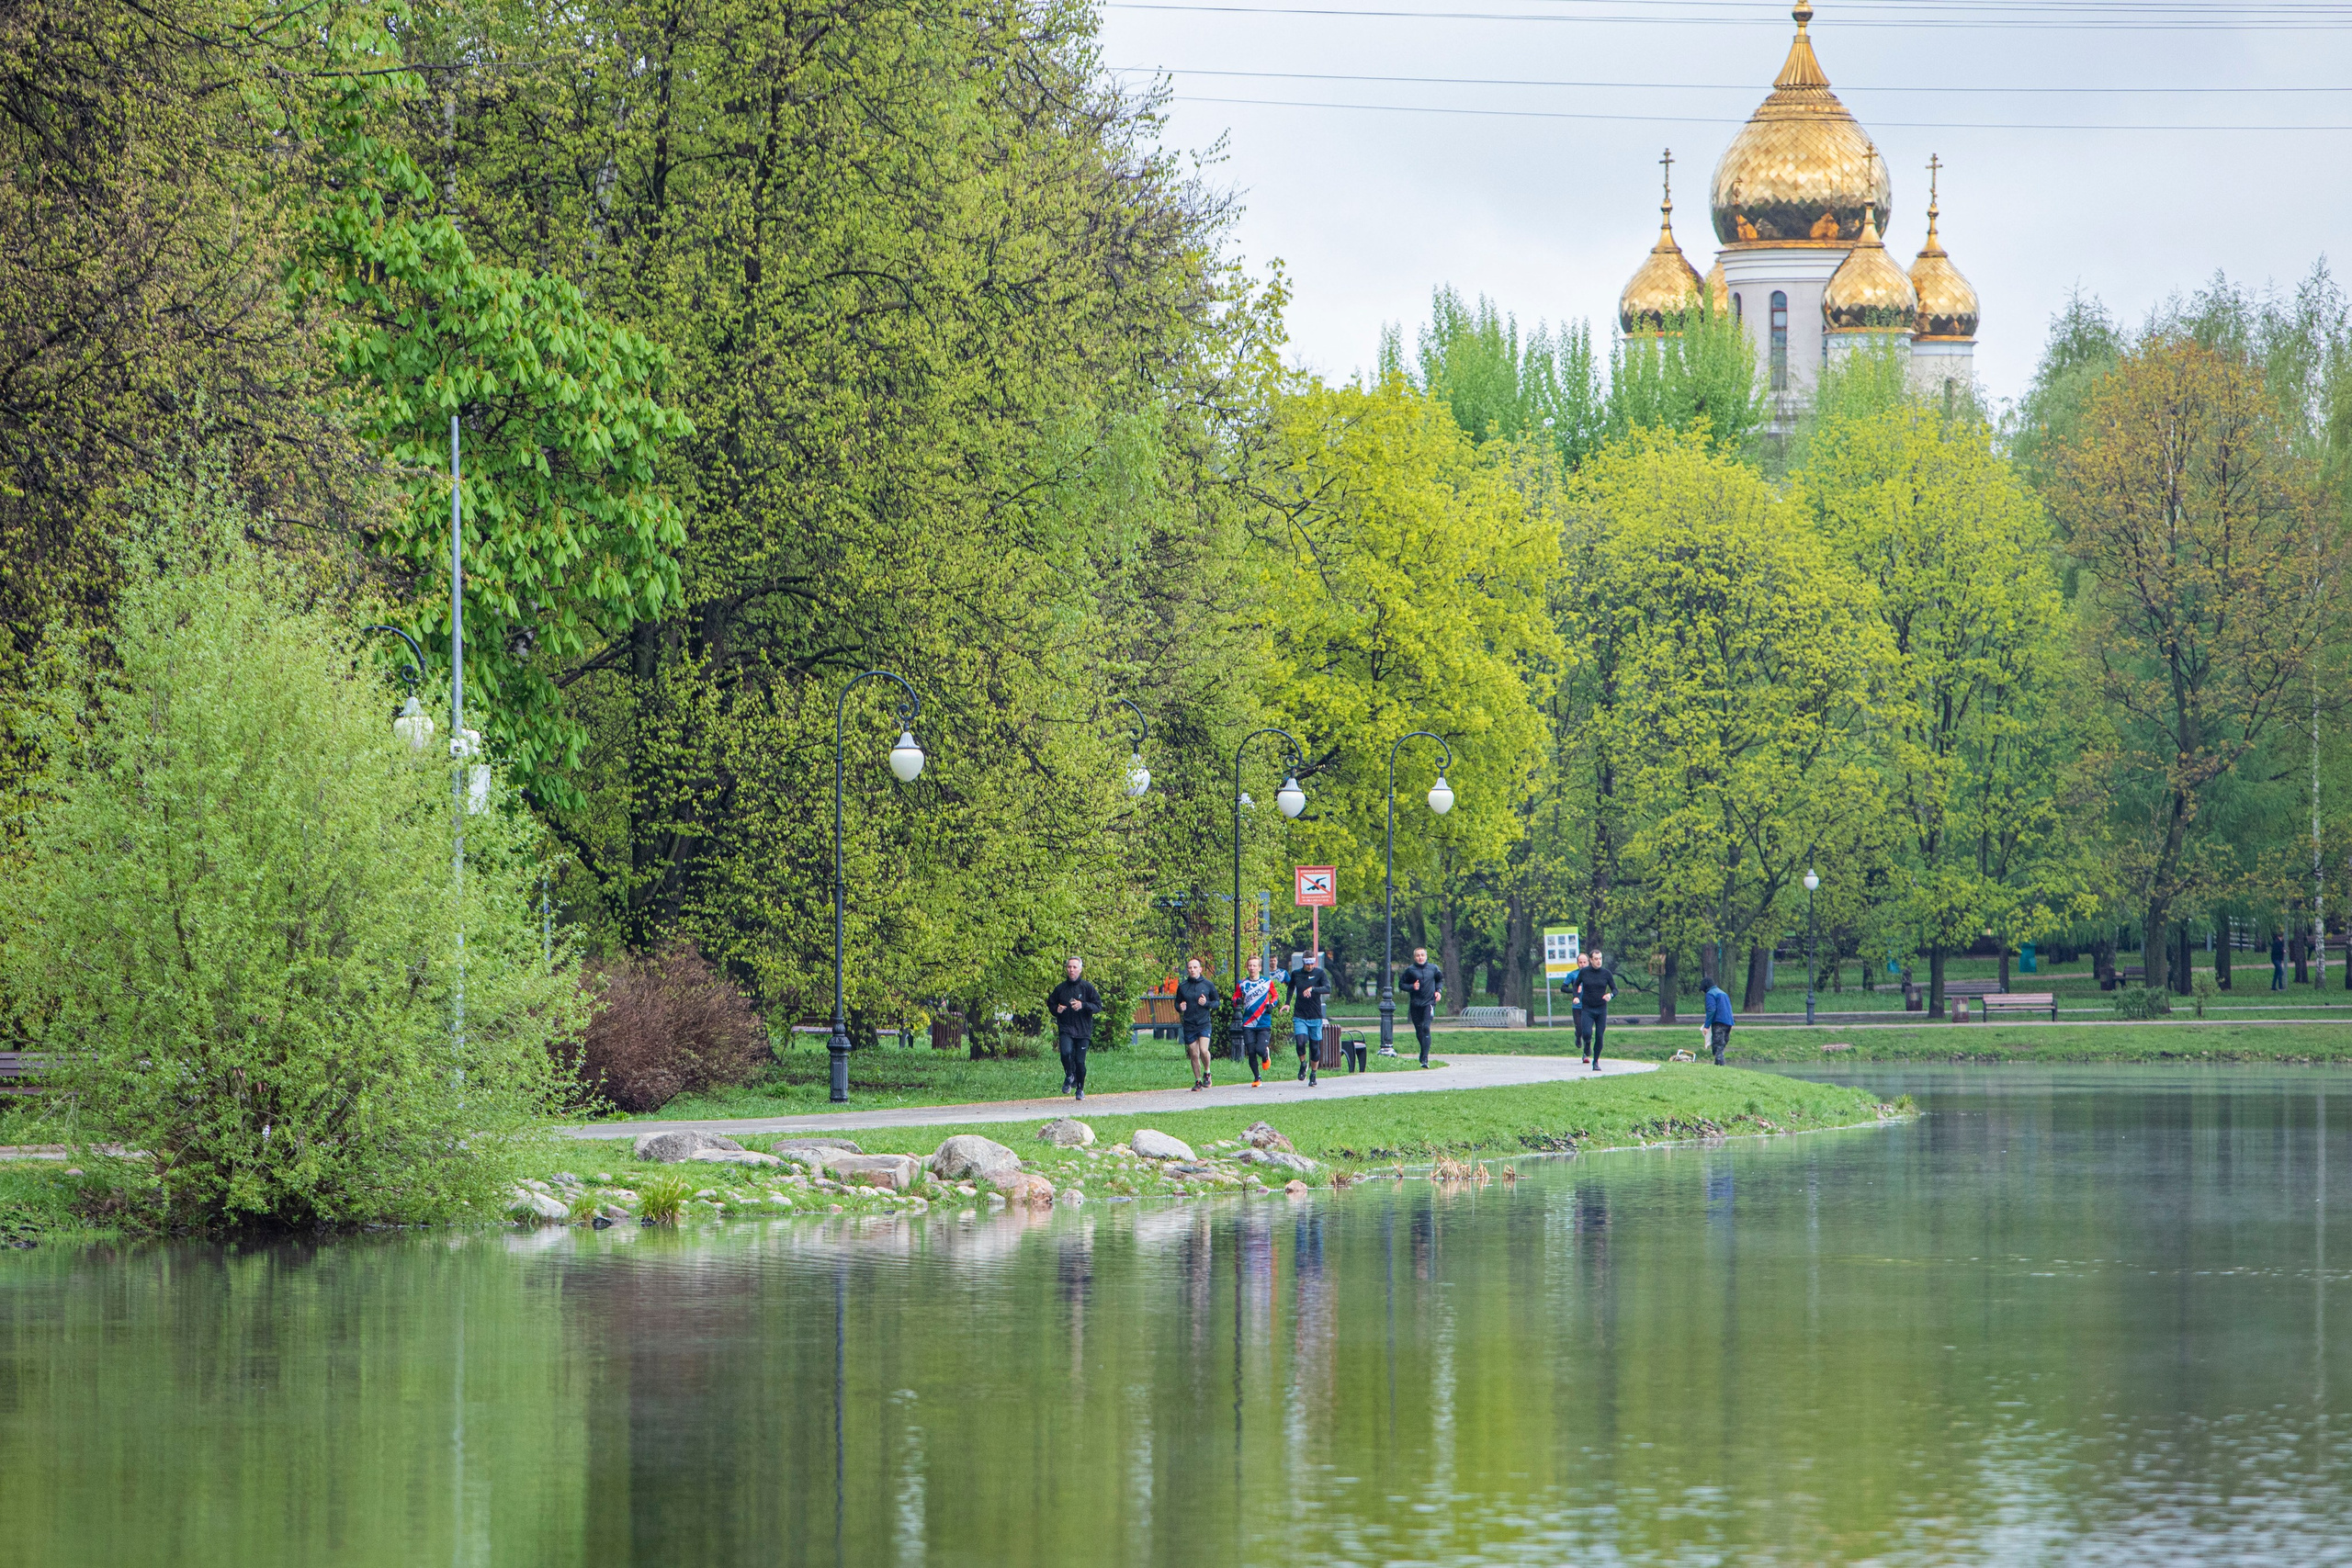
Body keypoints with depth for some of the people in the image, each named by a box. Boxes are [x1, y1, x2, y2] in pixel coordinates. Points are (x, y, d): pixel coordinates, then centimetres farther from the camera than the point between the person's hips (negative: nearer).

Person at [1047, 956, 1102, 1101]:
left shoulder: (1087, 987, 0)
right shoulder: (1060, 988, 6)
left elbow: (1098, 1006, -1)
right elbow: (1050, 1004, 19)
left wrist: (1083, 1005, -17)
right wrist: (1056, 1009, -3)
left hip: (1083, 1030, -1)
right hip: (1066, 1029, 1)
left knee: (1080, 1061, -1)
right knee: (1066, 1053, -23)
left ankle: (1080, 1088, 20)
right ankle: (1069, 1077, 5)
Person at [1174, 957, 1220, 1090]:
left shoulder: (1207, 985, 1)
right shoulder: (1182, 986, 5)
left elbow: (1216, 1002, 8)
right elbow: (1177, 1003, 15)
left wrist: (1207, 1003, -12)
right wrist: (1180, 1008, -8)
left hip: (1204, 1023, -2)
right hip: (1188, 1025, 2)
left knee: (1203, 1050, -18)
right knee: (1194, 1055, 5)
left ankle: (1207, 1073, 8)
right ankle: (1198, 1081, 18)